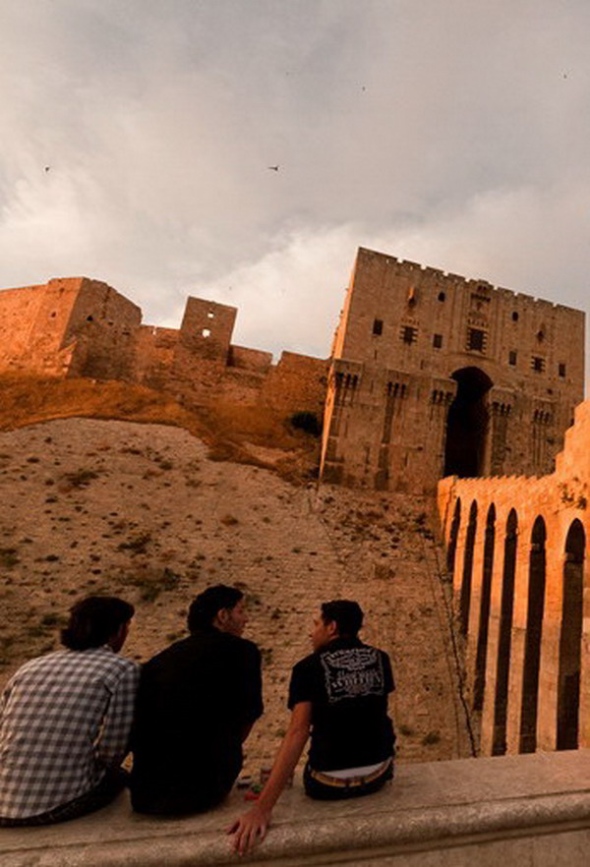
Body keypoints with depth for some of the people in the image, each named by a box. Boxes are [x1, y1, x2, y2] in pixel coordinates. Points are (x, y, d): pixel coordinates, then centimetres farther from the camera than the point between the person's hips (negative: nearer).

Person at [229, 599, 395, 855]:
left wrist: (262, 807, -24)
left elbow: (297, 733, -21)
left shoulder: (309, 667, -11)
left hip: (330, 784, -2)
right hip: (379, 774, 3)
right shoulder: (380, 659, -1)